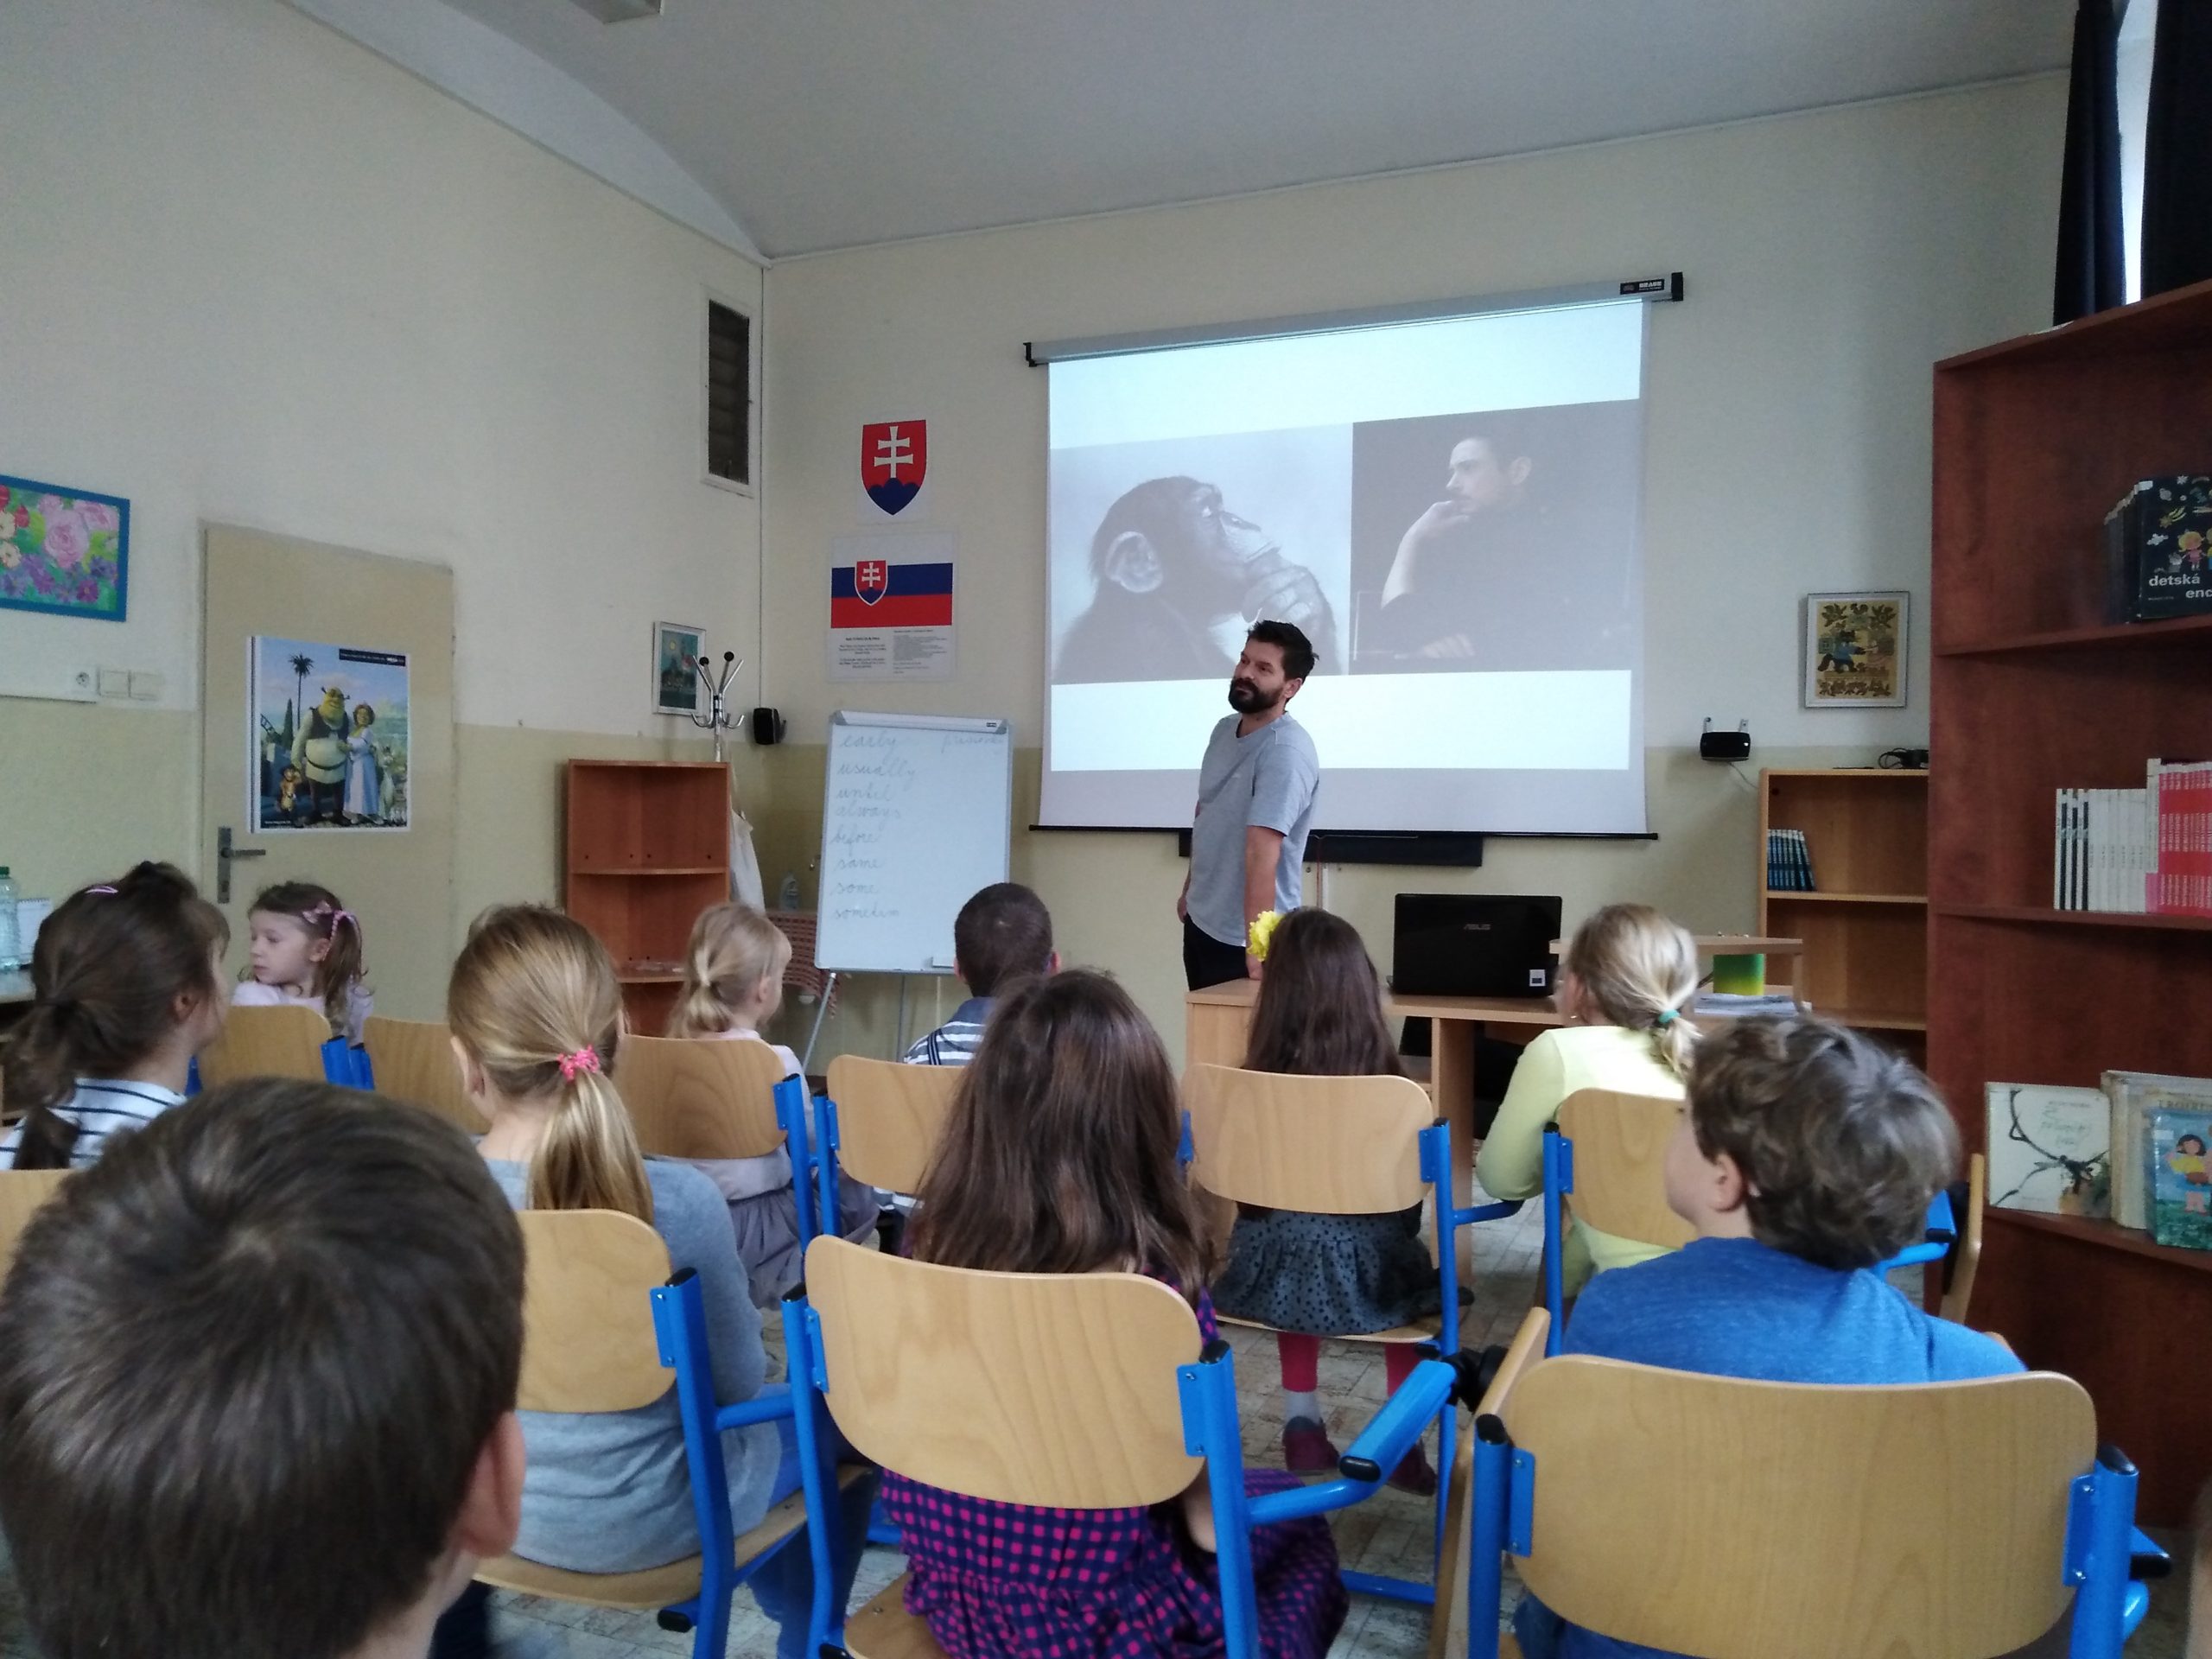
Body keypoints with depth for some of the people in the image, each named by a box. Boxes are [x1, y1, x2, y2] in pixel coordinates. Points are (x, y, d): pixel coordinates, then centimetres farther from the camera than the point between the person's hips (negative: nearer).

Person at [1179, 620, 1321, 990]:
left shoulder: (1286, 751, -23)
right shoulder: (1223, 729, 4)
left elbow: (1261, 850, -32)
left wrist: (1256, 944, -34)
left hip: (1242, 939, -8)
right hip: (1200, 922, 8)